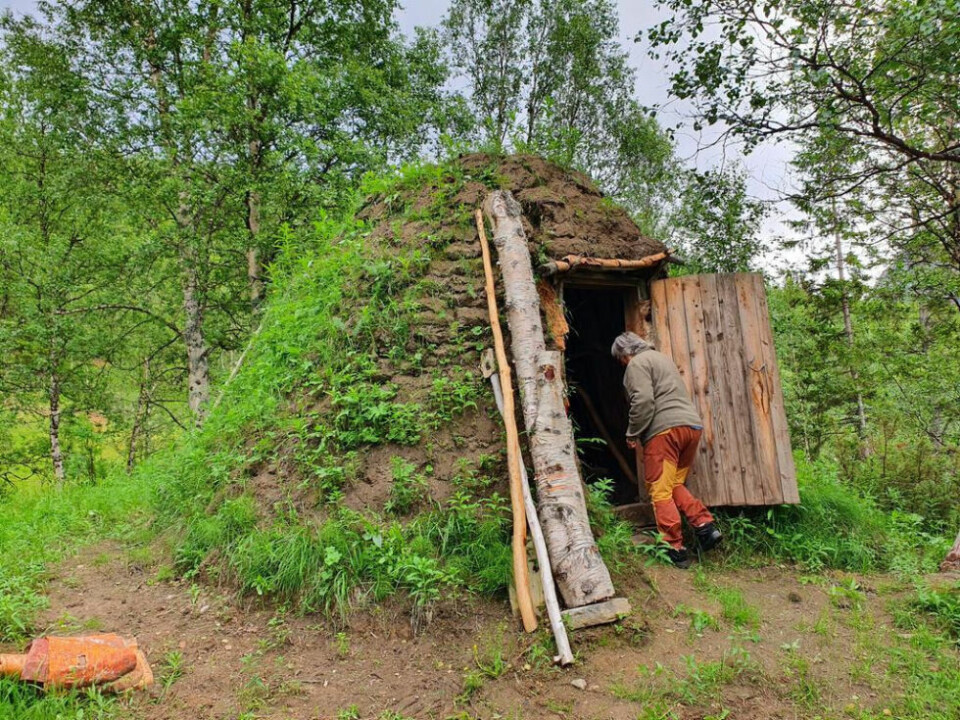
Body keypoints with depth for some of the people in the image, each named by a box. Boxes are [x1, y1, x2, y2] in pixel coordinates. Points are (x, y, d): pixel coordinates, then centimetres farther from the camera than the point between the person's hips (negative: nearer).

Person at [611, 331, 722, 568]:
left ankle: (675, 550, -4)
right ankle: (705, 525, 4)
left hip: (665, 429, -9)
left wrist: (632, 433, -5)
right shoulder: (661, 358, 29)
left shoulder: (637, 364, 0)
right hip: (692, 424, 9)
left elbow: (643, 401, -15)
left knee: (661, 492, -5)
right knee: (675, 485, 18)